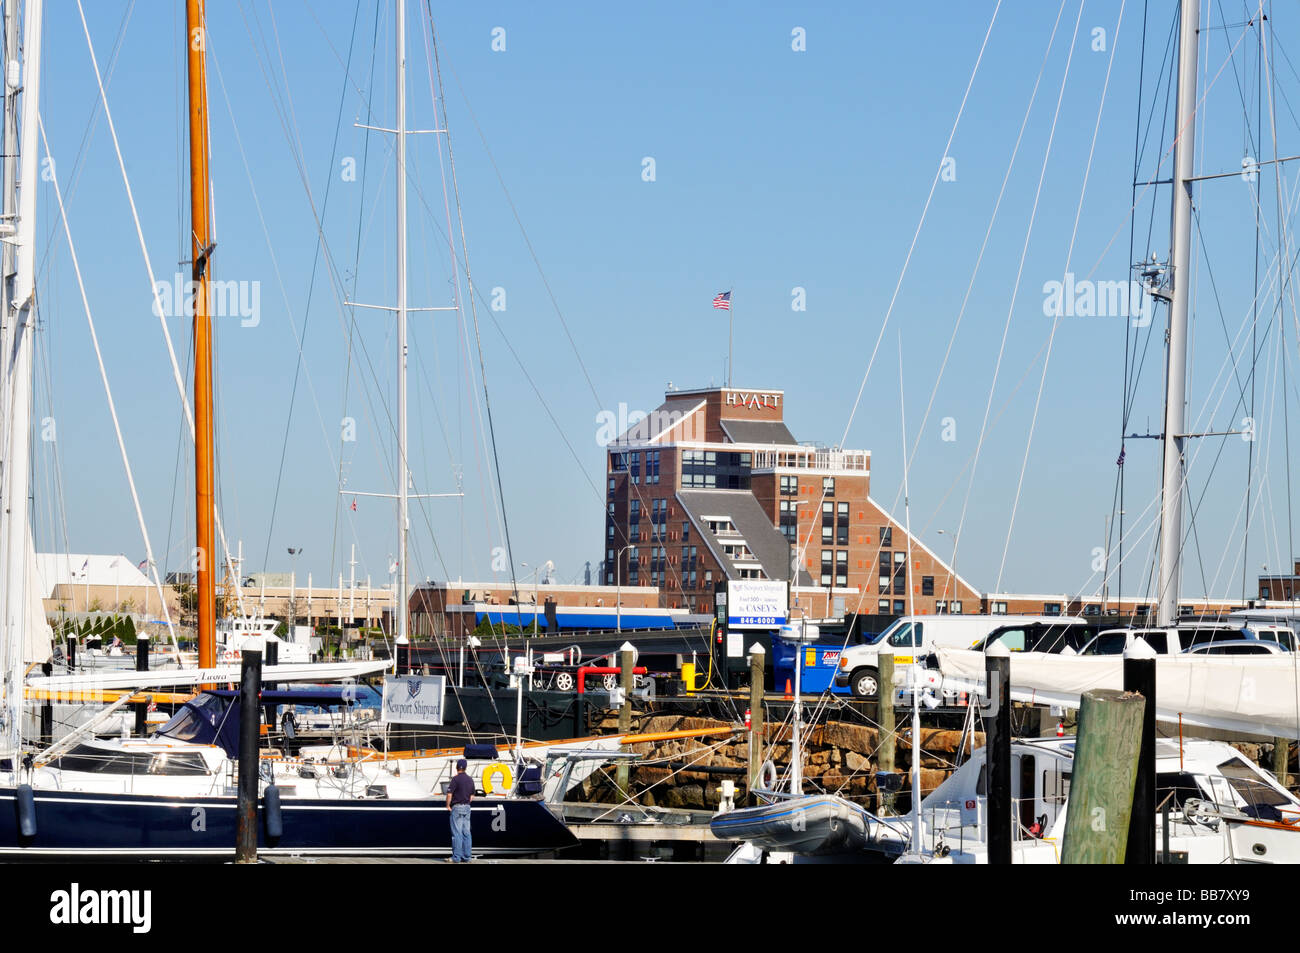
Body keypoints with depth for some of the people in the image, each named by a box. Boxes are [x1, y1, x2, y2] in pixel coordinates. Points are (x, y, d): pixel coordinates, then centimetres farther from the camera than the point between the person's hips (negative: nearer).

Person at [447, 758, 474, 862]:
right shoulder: (470, 779, 10)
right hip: (467, 807, 6)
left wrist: (448, 805, -2)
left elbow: (449, 794, -15)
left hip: (457, 807, -6)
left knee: (457, 833, -6)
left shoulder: (456, 779, -12)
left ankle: (456, 857, -7)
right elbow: (472, 796, 16)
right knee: (466, 833, 9)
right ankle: (467, 856, 10)